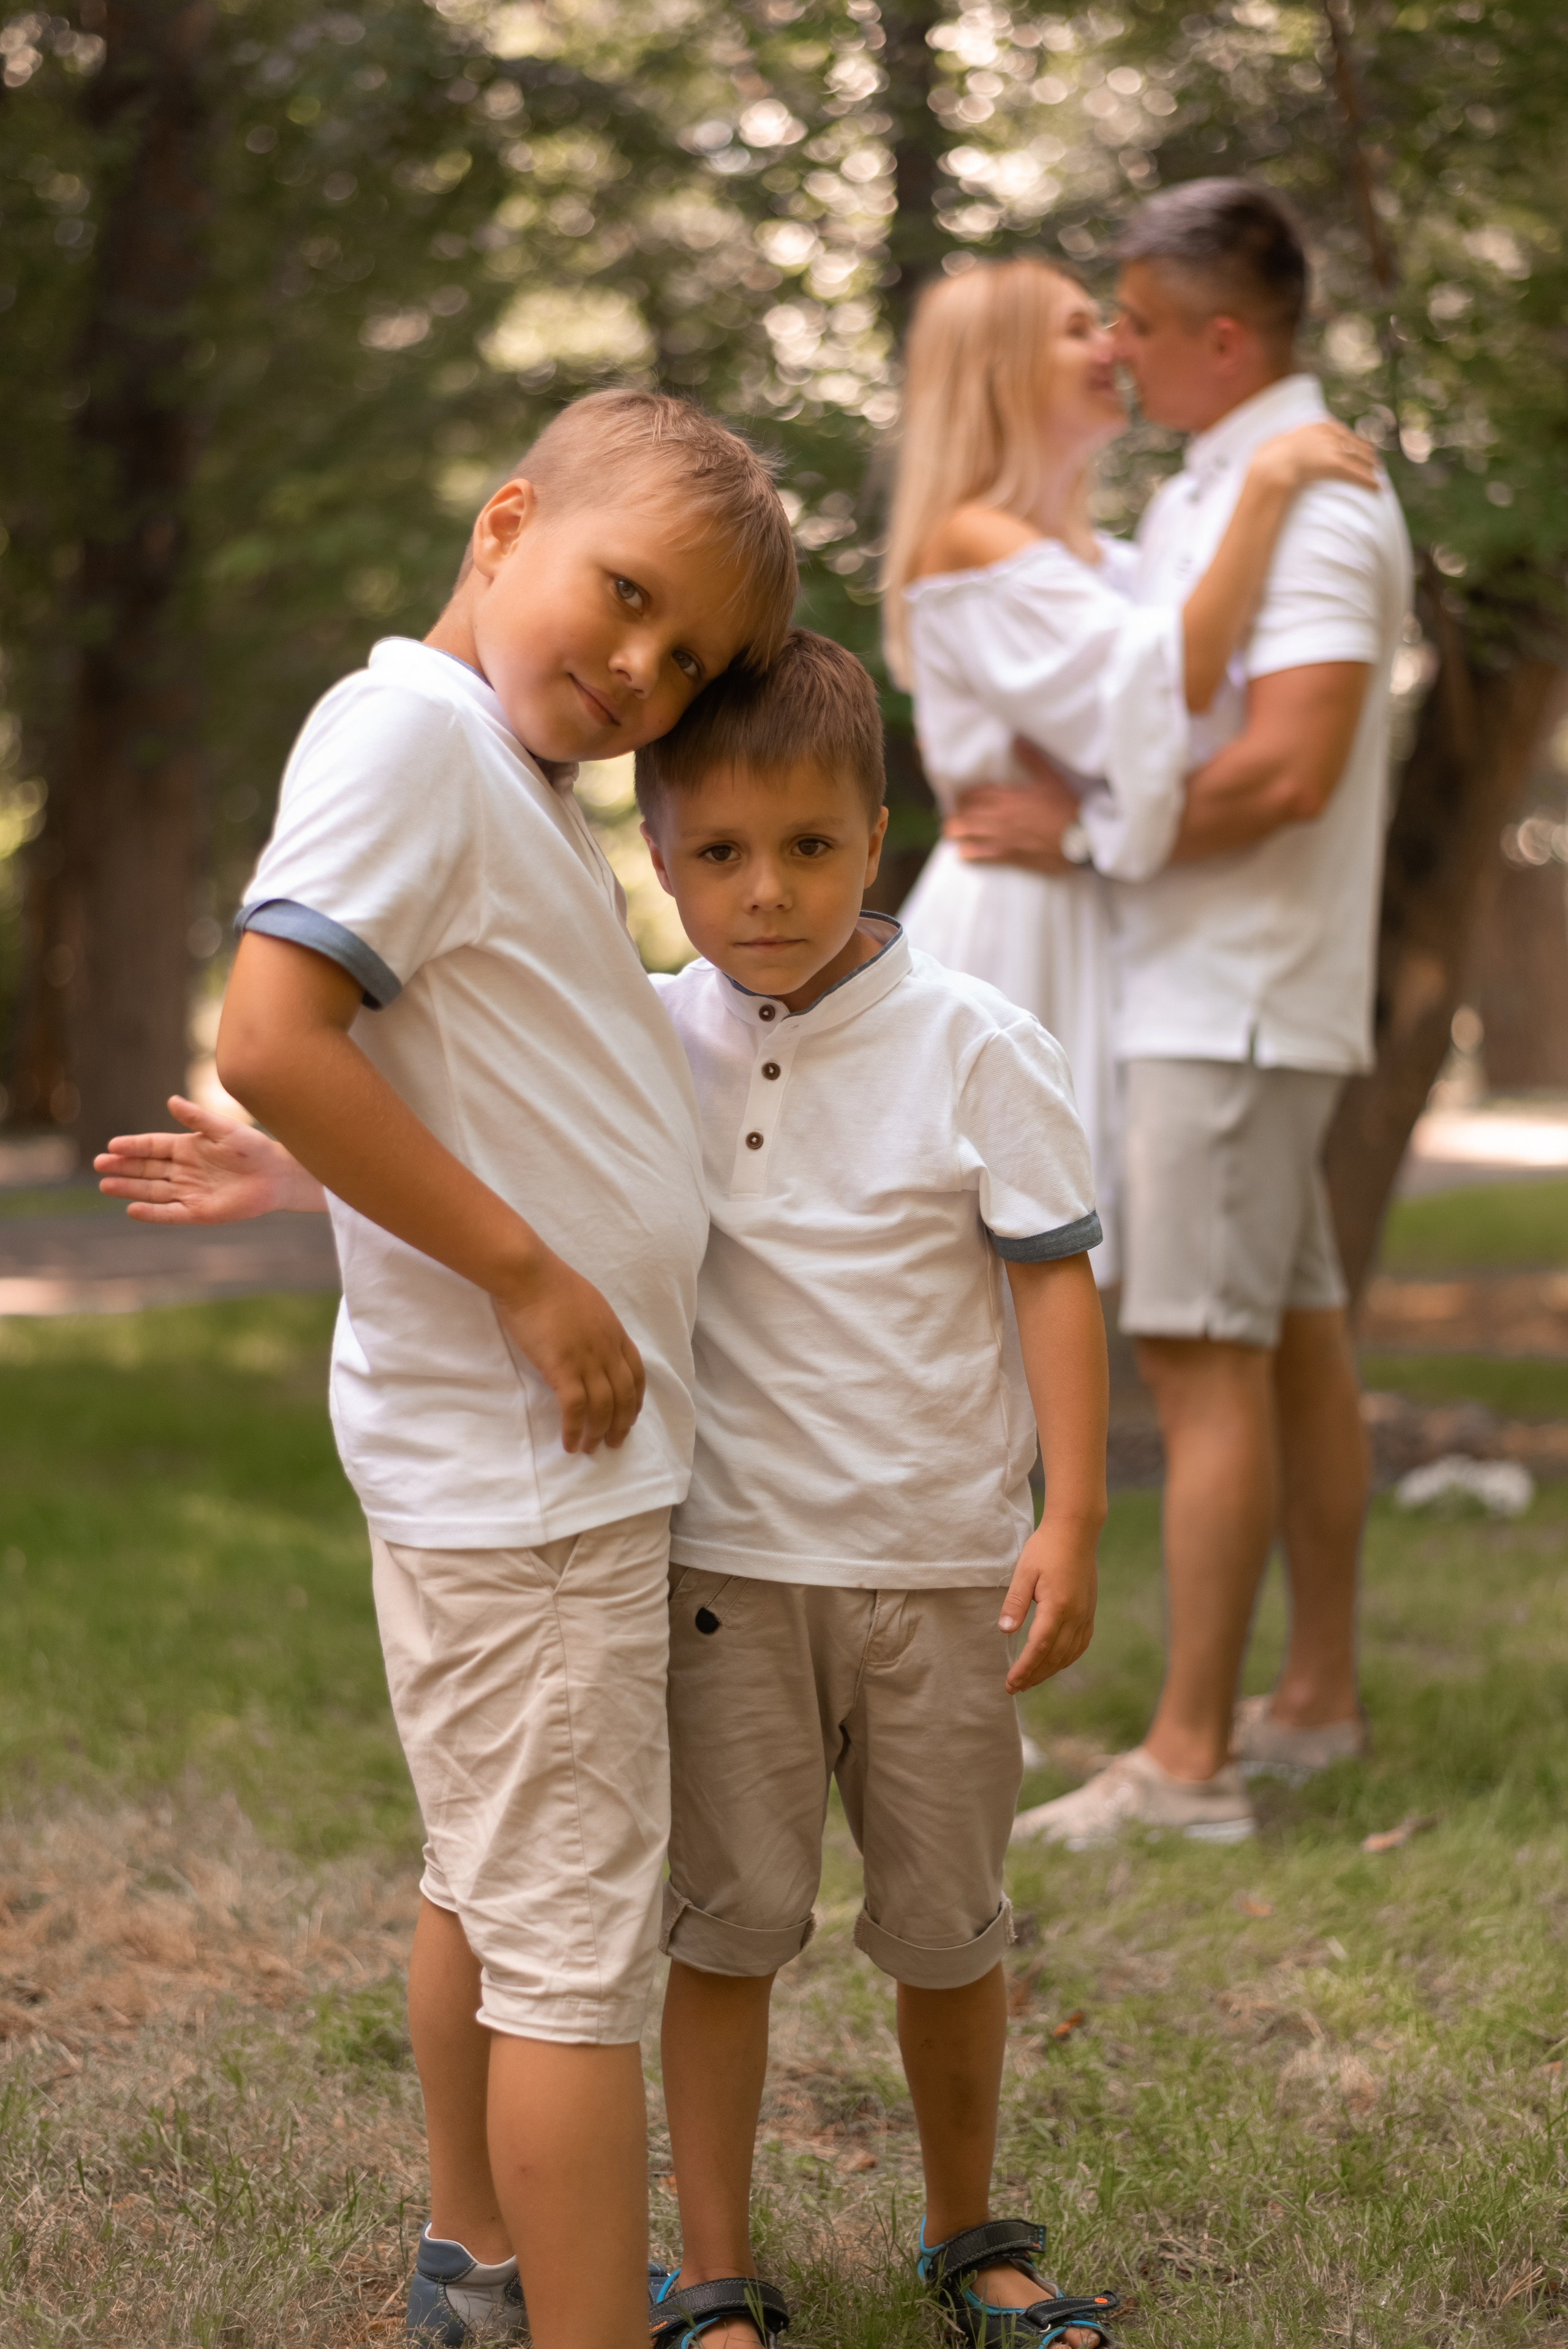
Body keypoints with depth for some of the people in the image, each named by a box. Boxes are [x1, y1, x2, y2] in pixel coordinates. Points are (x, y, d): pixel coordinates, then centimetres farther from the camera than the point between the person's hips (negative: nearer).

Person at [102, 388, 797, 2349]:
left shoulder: (516, 778, 12)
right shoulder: (409, 724, -17)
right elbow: (273, 1042, -27)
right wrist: (532, 1279, -23)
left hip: (548, 1444, 10)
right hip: (523, 1455, -10)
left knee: (487, 1874, 22)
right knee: (574, 1937, -3)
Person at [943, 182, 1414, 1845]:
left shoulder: (1310, 504, -16)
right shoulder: (1203, 493, 16)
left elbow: (1290, 765, -26)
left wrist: (1083, 831, -18)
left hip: (1235, 999, -10)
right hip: (1199, 983, 10)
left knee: (1204, 1354, -10)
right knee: (1295, 1339, 14)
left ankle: (1186, 1760, -7)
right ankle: (1318, 1701, 23)